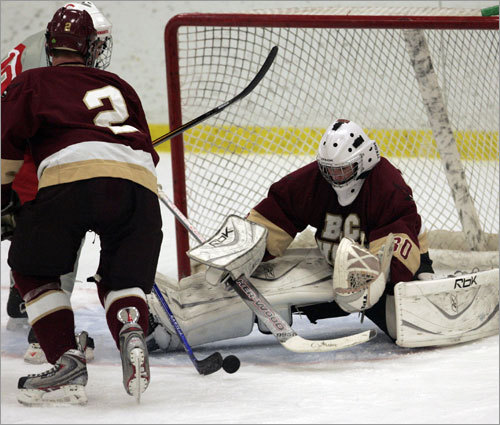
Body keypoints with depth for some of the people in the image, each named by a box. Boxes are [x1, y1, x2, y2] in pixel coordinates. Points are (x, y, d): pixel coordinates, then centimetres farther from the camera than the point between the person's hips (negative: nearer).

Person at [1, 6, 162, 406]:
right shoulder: (119, 86, 33)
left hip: (73, 176, -3)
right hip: (140, 184, 4)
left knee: (33, 271, 15)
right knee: (121, 280, 19)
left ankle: (68, 362, 1)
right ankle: (132, 334, -12)